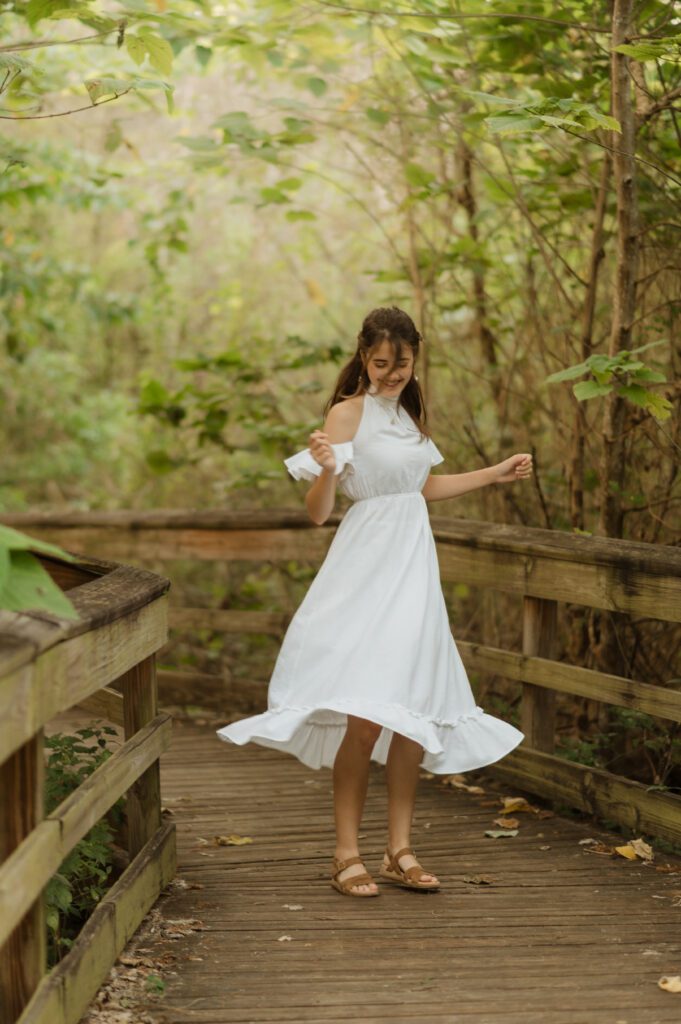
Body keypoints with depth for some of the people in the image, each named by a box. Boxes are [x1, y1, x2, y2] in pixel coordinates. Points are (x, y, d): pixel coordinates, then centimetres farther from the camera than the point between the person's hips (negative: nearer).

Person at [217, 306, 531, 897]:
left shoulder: (409, 411, 14)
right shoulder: (347, 412, -8)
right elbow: (318, 512, -13)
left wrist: (496, 474, 30)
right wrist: (324, 468, -32)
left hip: (414, 567, 7)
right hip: (366, 569, -7)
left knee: (414, 713, 4)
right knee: (365, 716, -13)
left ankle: (399, 852, 12)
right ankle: (347, 855, -3)